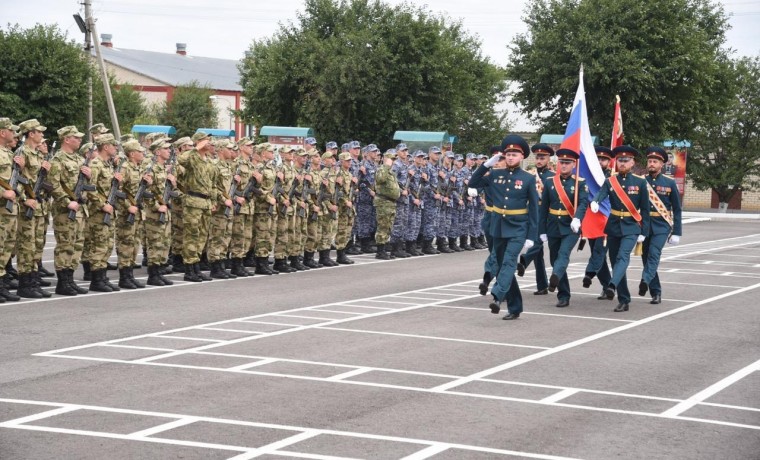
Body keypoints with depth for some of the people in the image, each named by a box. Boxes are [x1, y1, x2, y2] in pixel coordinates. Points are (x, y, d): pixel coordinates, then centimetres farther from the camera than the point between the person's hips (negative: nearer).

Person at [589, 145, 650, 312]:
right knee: (615, 262, 6)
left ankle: (611, 286, -43)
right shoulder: (610, 181, 3)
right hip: (613, 227, 3)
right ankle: (624, 300, 14)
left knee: (623, 257, -24)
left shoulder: (640, 182, 0)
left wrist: (644, 232, -4)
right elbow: (600, 194, -17)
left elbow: (645, 209, 1)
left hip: (631, 228, -3)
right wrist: (594, 202, -41)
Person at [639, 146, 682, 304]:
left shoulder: (670, 183, 2)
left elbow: (677, 209, 4)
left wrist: (676, 232, -1)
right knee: (646, 257, 4)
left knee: (654, 253, -23)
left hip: (661, 226, -3)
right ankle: (656, 292, 14)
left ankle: (645, 281, -37)